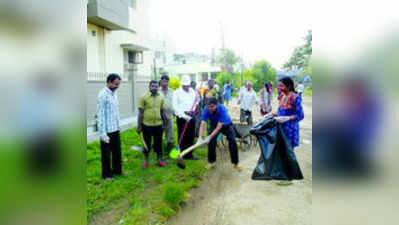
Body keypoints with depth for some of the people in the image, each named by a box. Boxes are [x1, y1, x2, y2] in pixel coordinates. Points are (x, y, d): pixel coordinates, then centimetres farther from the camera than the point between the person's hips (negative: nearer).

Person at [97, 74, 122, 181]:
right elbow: (100, 115, -19)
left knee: (117, 151, 18)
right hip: (107, 131, -8)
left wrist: (118, 125, 16)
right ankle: (106, 174, 23)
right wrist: (102, 133, -20)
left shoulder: (114, 93, 8)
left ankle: (117, 170, 34)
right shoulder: (102, 95, -17)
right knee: (106, 153, 8)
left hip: (115, 129, 8)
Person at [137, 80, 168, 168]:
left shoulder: (161, 98, 5)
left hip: (158, 124, 3)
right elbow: (140, 112, -6)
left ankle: (160, 160, 24)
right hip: (147, 124, -3)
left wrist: (164, 123, 12)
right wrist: (139, 125, -8)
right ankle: (146, 160, 25)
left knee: (158, 143, 11)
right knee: (147, 143, 9)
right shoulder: (144, 97, -7)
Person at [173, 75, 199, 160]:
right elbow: (175, 107, -9)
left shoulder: (193, 91, 10)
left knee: (191, 136, 8)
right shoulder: (177, 92, -3)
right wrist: (184, 115, -18)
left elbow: (196, 102, 16)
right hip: (181, 117, -4)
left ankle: (189, 154, 18)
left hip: (191, 116, 4)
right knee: (182, 136, 0)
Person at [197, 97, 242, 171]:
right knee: (211, 141, -16)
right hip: (213, 125, 2)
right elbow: (203, 124, -36)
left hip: (226, 125, -2)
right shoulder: (206, 110, -29)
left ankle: (235, 163, 3)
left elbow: (219, 127, -40)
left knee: (232, 141, -15)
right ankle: (211, 162, 5)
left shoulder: (222, 109, -38)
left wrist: (209, 137, -48)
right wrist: (200, 137, -50)